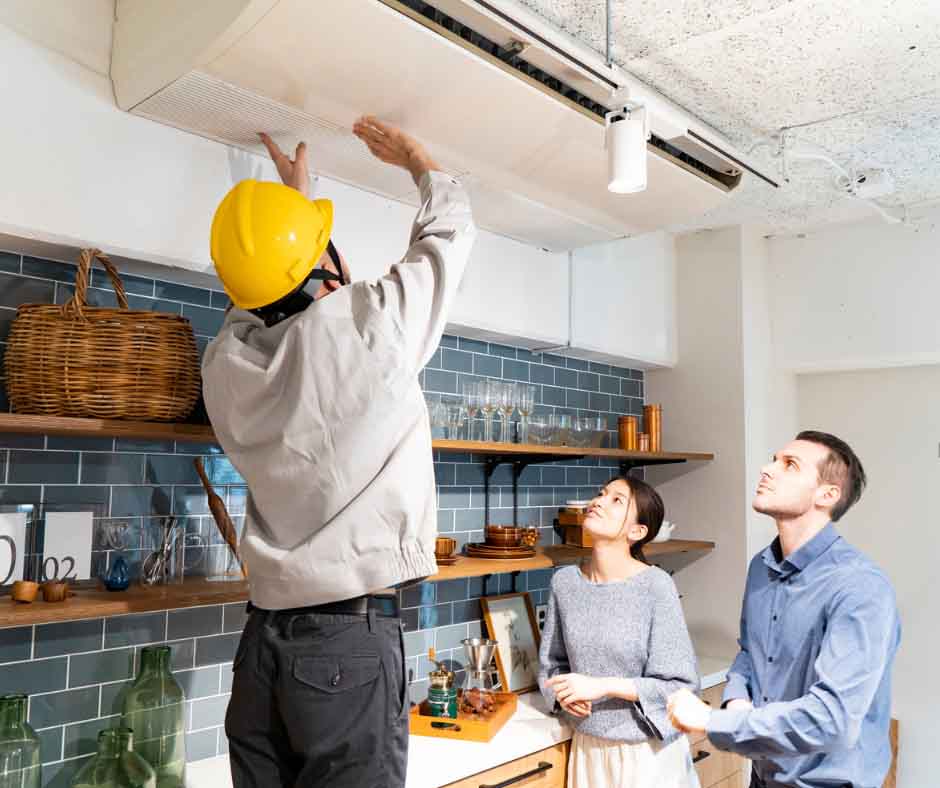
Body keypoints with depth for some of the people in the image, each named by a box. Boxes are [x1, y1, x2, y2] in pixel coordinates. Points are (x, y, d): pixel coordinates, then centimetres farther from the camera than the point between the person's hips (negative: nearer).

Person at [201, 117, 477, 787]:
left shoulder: (228, 360, 1)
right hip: (355, 639, -6)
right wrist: (413, 156, 23)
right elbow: (450, 230, 5)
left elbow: (273, 301, 24)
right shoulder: (370, 324, -13)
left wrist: (293, 195, 35)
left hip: (263, 639, 6)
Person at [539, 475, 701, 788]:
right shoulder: (564, 581, -5)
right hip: (588, 746, 4)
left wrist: (601, 686, -21)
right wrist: (563, 692, -13)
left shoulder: (655, 585, -18)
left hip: (648, 749, -3)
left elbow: (679, 684, -16)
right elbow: (551, 662, 7)